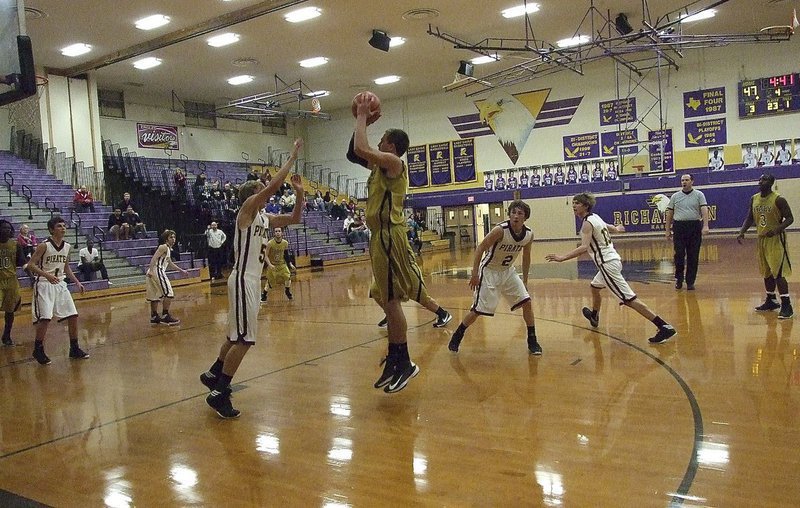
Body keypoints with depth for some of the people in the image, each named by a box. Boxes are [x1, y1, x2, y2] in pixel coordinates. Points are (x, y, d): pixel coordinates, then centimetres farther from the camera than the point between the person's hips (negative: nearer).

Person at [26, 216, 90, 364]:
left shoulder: (67, 246, 7)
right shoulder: (44, 245, -12)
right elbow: (31, 265, -15)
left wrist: (77, 282, 10)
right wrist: (47, 275, -29)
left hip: (60, 284, 6)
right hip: (44, 285, -6)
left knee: (73, 316, 2)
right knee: (45, 318, -13)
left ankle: (74, 349, 14)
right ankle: (38, 350, 6)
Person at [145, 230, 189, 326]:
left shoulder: (168, 249, 22)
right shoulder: (164, 247, -6)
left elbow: (170, 263, 35)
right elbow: (154, 258, -18)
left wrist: (181, 270, 40)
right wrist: (151, 270, -30)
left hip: (158, 272, 10)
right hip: (157, 271, -10)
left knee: (156, 295, 15)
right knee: (168, 293, -9)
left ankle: (154, 317, 21)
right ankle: (165, 316, -8)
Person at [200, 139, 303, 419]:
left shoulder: (264, 217, 14)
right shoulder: (247, 209, -10)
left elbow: (294, 218, 22)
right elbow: (274, 184, -22)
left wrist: (299, 193, 9)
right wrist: (294, 154, -16)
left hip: (252, 280, 10)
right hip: (244, 280, -10)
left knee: (237, 334, 20)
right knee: (244, 338, -10)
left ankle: (213, 374, 36)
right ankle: (219, 393, -4)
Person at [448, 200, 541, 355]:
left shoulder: (529, 235, -8)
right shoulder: (500, 230, -26)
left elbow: (526, 258, 8)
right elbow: (480, 248, -20)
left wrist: (525, 281, 13)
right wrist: (474, 274, -23)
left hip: (508, 271, 5)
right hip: (489, 271, -5)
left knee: (526, 302, -3)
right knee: (477, 310, -5)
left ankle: (532, 341, 12)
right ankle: (456, 338, 16)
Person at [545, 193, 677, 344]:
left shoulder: (587, 223, -14)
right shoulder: (595, 217, 13)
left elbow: (584, 247, -28)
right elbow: (610, 228, 33)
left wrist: (563, 257, -36)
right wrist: (617, 229, 57)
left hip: (608, 264, -10)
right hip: (612, 259, 10)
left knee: (629, 299, -13)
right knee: (595, 287, 32)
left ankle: (664, 327, -17)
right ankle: (594, 316, 55)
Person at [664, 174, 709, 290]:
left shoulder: (699, 195, 4)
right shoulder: (675, 196, 9)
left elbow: (704, 210, -7)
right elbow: (669, 214, 11)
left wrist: (705, 226, -20)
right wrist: (667, 230, 7)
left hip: (695, 227, -1)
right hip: (679, 227, 1)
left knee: (693, 257, 2)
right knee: (679, 255, -1)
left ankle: (690, 282, 11)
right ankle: (679, 279, 15)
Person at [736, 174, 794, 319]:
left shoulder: (778, 199, -15)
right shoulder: (754, 199, 4)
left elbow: (789, 218, -14)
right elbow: (750, 218, 12)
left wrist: (776, 230, -30)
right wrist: (742, 232, -3)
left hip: (776, 240, -7)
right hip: (762, 239, 7)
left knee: (778, 273, -12)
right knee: (766, 272, 15)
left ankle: (787, 305, -7)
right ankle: (771, 301, 28)